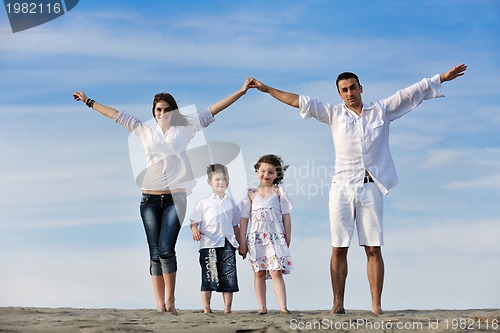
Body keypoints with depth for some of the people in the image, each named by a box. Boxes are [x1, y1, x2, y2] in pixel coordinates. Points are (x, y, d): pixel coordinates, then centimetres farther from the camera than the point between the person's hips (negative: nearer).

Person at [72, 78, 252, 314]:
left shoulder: (184, 129, 7)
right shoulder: (145, 130, 12)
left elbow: (212, 110, 4)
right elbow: (117, 115, 16)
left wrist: (241, 91, 1)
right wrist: (89, 102, 20)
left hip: (175, 198, -2)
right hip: (150, 198, 2)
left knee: (166, 249, -14)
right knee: (155, 253, 0)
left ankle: (170, 299, 0)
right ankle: (159, 304, 3)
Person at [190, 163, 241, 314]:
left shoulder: (231, 203, 15)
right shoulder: (204, 203, 5)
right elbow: (194, 221, 5)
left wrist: (241, 244, 16)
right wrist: (195, 230, -17)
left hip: (227, 244, 3)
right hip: (209, 245, -3)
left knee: (229, 276, 0)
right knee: (209, 276, -2)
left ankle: (228, 308, 5)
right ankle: (206, 308, 4)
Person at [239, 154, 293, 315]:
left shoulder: (279, 192, 7)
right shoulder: (251, 194, 9)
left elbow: (286, 216, 8)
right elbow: (244, 219, 9)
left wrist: (287, 238, 4)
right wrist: (242, 242, 4)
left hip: (275, 236, -2)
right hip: (256, 238, 2)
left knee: (276, 272, -13)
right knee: (259, 273, 4)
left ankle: (283, 307, -17)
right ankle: (262, 307, 8)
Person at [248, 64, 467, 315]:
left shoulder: (382, 110, 10)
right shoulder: (334, 114, 11)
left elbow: (412, 93, 10)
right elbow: (300, 102, 9)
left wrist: (442, 78, 8)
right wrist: (267, 90, 6)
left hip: (371, 188, -1)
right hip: (342, 187, 1)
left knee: (374, 249, -4)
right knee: (339, 248, -2)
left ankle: (376, 305, -4)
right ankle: (338, 303, 1)